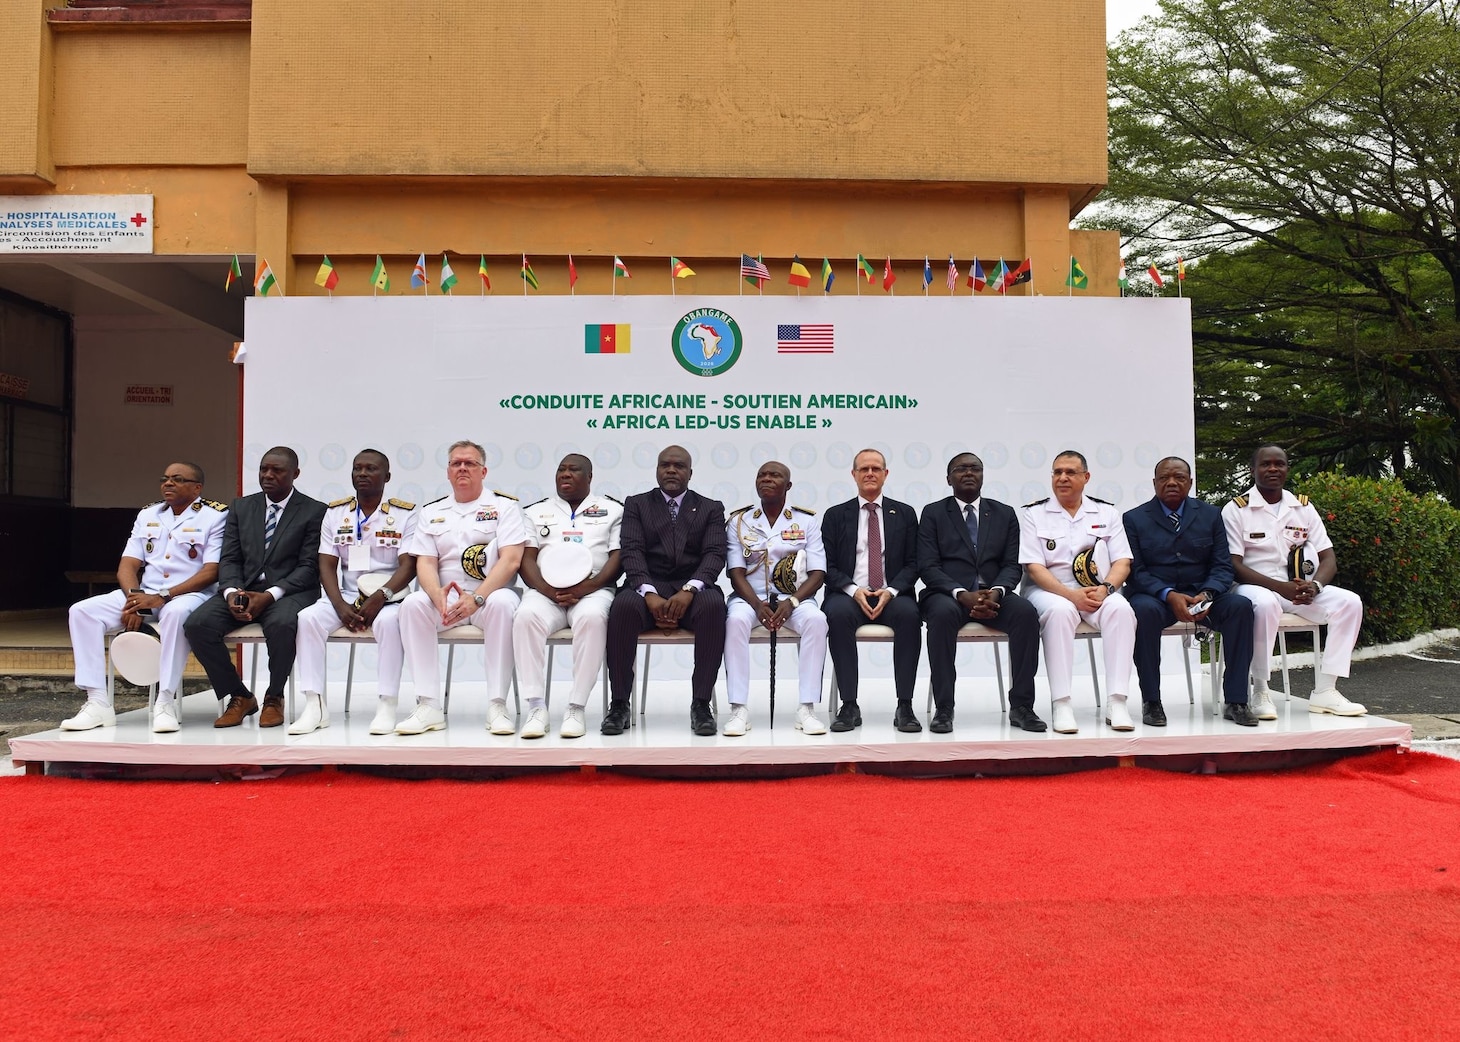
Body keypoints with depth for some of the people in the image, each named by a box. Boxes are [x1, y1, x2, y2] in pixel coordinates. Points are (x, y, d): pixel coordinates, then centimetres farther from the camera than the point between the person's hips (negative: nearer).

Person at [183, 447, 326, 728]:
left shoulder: (314, 511, 1)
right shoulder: (241, 507, 15)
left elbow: (309, 567, -6)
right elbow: (229, 559, 9)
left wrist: (269, 595, -19)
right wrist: (232, 592, -12)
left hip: (289, 592, -4)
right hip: (243, 589, 5)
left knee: (282, 624, -38)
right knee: (196, 624, -22)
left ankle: (274, 697, -11)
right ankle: (239, 696, -3)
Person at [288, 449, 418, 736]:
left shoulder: (405, 513, 1)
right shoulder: (335, 512, 10)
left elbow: (409, 565, -8)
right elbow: (327, 565, 5)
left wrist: (380, 597, -23)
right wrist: (341, 607, -12)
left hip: (388, 597, -3)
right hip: (345, 596, 4)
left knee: (389, 621, -35)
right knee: (308, 618, -23)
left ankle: (387, 706, -28)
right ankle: (315, 706, -20)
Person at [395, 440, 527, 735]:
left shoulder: (504, 506, 5)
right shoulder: (432, 511, 16)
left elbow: (511, 560, -8)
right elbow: (425, 563, 6)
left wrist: (477, 598, -21)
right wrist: (438, 595, -18)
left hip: (490, 593, -3)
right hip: (444, 598, 3)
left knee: (502, 603, -36)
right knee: (412, 605, -26)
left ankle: (497, 706, -31)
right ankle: (428, 706, -24)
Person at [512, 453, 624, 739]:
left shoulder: (612, 509, 15)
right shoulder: (537, 511, 22)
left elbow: (618, 557, 4)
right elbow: (527, 558, 10)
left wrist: (586, 588, -13)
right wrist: (548, 590, -10)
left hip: (593, 589, -2)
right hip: (545, 590, 2)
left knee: (592, 617, -37)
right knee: (526, 616, -32)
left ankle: (576, 708, -31)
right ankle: (536, 707, -28)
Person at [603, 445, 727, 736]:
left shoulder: (710, 508, 14)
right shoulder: (636, 504, 14)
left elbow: (714, 555, -1)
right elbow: (632, 552, 0)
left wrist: (689, 590, -20)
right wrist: (649, 593, -19)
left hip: (692, 588, 0)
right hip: (648, 587, 0)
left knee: (713, 605, -35)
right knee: (623, 606, -34)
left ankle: (701, 704, -26)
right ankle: (619, 704, -22)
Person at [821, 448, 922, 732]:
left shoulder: (905, 514, 13)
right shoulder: (835, 515, 11)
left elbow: (913, 564, 7)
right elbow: (828, 567, 5)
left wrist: (891, 591, -12)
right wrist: (854, 590, -14)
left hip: (892, 596, 1)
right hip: (849, 594, 0)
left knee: (909, 613, -34)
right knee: (838, 614, -35)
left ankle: (905, 706, -27)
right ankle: (849, 706, -28)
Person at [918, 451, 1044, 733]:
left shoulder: (1004, 514, 15)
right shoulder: (933, 513, 8)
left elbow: (1012, 565, 7)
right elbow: (928, 566, -3)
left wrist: (996, 591, -16)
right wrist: (962, 594, -19)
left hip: (992, 594, 2)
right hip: (947, 594, -2)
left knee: (1026, 612, -29)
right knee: (943, 614, -37)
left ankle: (1021, 706, -22)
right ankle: (943, 708, -29)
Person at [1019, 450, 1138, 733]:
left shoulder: (1107, 513, 13)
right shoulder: (1033, 514, 4)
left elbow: (1122, 562, 5)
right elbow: (1034, 568, -5)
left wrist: (1105, 588, -16)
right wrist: (1072, 595, -19)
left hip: (1098, 592, 2)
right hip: (1049, 590, -2)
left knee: (1120, 608, -31)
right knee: (1060, 610, -36)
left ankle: (1116, 702, -30)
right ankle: (1061, 704, -35)